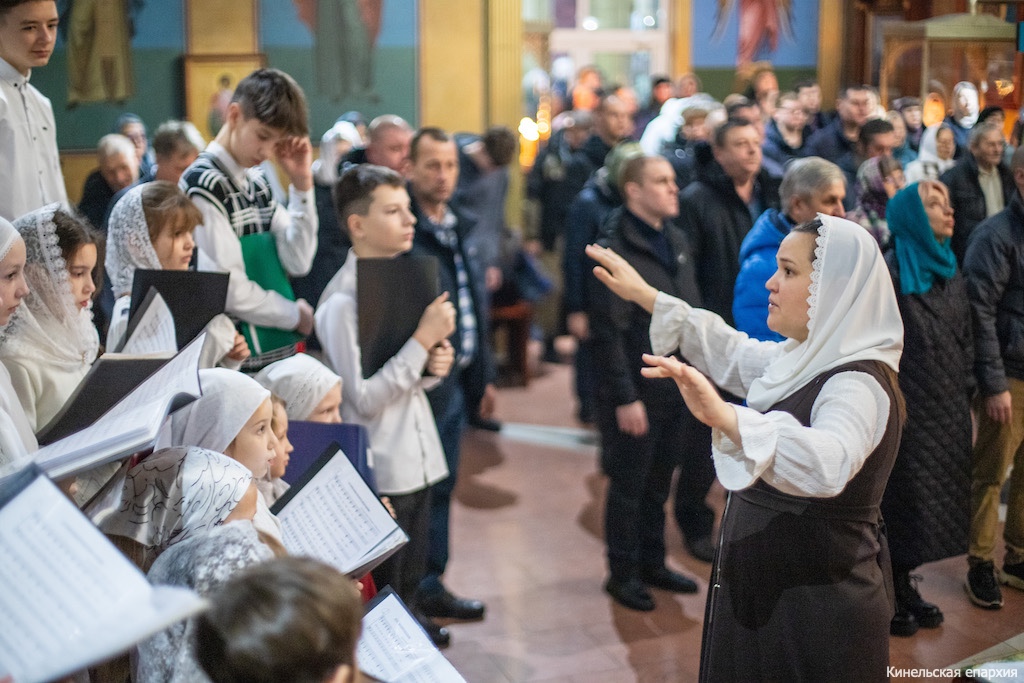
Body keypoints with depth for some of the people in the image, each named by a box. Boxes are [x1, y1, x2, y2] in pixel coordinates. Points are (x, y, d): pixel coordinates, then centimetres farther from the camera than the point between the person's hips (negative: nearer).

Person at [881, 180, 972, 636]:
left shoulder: (950, 273, 10)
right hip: (904, 409, -7)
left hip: (946, 412, 7)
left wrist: (967, 393, 11)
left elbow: (965, 339, 15)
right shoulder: (887, 274, -13)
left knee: (933, 499, 12)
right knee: (898, 499, 2)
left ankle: (905, 584, 25)